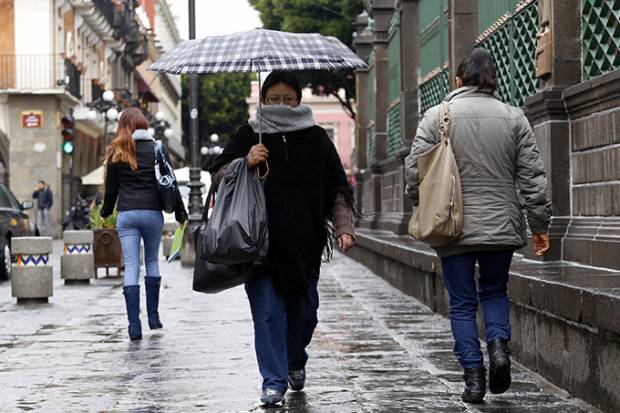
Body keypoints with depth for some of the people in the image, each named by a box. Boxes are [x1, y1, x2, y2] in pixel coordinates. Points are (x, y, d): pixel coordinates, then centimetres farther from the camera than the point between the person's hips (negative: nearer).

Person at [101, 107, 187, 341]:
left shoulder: (116, 152, 3)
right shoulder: (156, 149, 3)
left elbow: (111, 187, 8)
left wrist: (106, 211, 24)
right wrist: (180, 212, 11)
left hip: (126, 215, 0)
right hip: (152, 212, 1)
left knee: (131, 267, -2)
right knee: (152, 261, 18)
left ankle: (134, 325, -9)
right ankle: (153, 317, 18)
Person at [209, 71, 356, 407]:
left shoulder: (315, 138, 9)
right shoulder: (248, 136, 6)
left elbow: (337, 188, 13)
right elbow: (217, 175, 5)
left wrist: (343, 227, 2)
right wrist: (245, 163, -13)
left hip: (304, 241, 2)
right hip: (261, 242, -1)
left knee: (303, 309, 8)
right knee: (268, 311, -6)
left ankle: (296, 362, 36)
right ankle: (273, 382, -1)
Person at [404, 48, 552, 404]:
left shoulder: (437, 116, -2)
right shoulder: (513, 117, 2)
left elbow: (415, 170, -4)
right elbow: (532, 176, 2)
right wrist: (540, 224, 8)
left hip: (455, 227, -1)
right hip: (502, 225, 2)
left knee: (462, 302, 8)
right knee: (495, 290, 21)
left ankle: (473, 375, 2)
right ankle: (499, 342, -4)